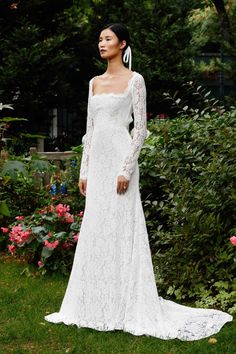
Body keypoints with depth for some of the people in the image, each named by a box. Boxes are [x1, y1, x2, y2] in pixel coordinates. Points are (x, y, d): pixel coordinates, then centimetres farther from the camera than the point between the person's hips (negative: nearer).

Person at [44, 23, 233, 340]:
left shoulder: (134, 80, -3)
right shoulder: (95, 82, 16)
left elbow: (140, 128, -9)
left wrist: (126, 169, -16)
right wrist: (84, 170, 12)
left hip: (119, 159, -7)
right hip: (97, 160, 7)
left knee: (120, 230, -7)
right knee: (94, 233, 8)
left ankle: (128, 306, 1)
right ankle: (98, 305, 16)